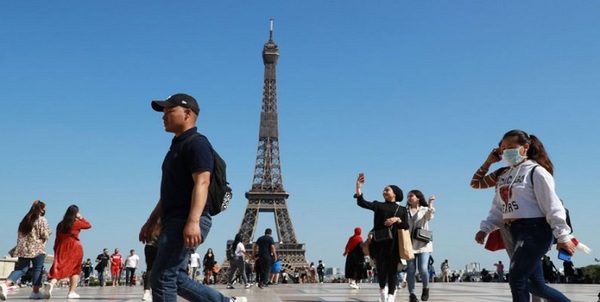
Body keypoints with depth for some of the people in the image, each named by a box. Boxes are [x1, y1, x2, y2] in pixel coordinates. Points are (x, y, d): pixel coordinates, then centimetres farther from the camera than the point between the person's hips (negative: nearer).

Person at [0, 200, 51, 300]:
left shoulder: (25, 220, 16)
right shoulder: (42, 220, -6)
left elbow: (20, 234, 18)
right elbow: (45, 235, -12)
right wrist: (48, 233, 9)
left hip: (23, 249, 6)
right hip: (37, 249, -6)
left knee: (20, 269, 5)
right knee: (37, 269, 5)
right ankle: (35, 292, 9)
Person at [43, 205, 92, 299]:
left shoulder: (60, 224, 9)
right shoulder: (77, 223, -3)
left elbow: (57, 239, 11)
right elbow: (88, 225, 13)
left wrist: (56, 250, 17)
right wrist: (81, 218, 17)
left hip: (61, 248, 3)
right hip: (74, 247, -3)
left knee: (59, 268, -4)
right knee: (75, 270, 10)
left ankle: (51, 284, -34)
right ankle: (72, 292, 8)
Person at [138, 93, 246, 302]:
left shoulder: (197, 143, -8)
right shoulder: (177, 147, 23)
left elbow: (202, 183, -21)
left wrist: (193, 221, -32)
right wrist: (151, 222, 25)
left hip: (187, 222, -10)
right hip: (174, 221, 10)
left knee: (162, 278, -10)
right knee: (175, 279, 12)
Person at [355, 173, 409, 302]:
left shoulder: (402, 209, 13)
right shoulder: (378, 205, 11)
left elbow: (406, 226, 5)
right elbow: (362, 203, -4)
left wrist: (397, 219, -13)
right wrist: (358, 187, -16)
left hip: (394, 243, 0)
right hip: (380, 242, 0)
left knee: (392, 269, -2)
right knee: (381, 268, 2)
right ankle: (383, 288, 27)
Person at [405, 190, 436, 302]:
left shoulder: (425, 210, 8)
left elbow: (430, 216, -14)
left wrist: (430, 204, -30)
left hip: (423, 244, -2)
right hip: (409, 244, 2)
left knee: (422, 269, -12)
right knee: (411, 270, -1)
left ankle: (425, 288, 13)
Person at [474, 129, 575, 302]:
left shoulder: (536, 172, -7)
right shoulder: (504, 177, 17)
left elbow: (552, 205, -12)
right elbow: (498, 209, 15)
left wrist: (562, 235, -16)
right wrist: (485, 228, 3)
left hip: (535, 230, -8)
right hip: (516, 231, 8)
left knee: (517, 280, -11)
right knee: (536, 285, 11)